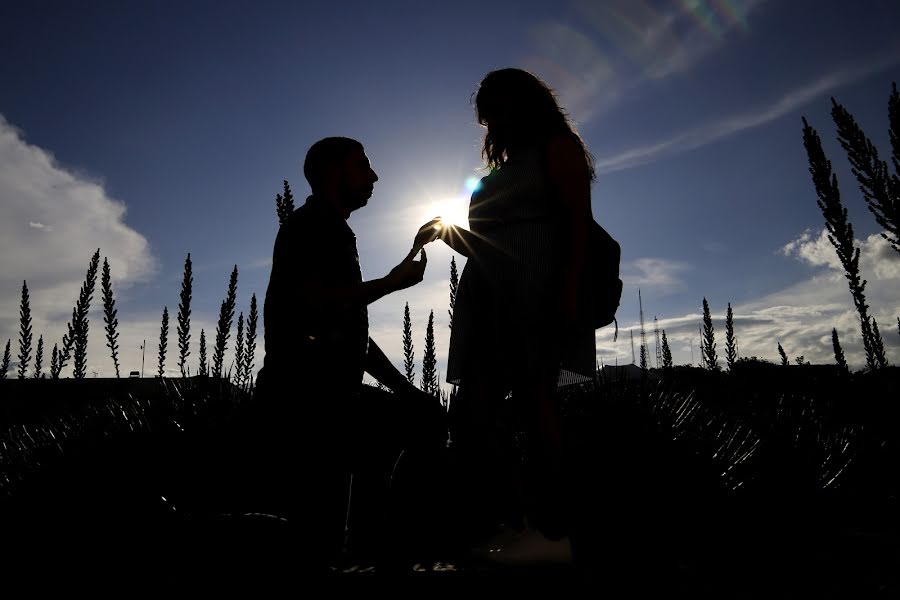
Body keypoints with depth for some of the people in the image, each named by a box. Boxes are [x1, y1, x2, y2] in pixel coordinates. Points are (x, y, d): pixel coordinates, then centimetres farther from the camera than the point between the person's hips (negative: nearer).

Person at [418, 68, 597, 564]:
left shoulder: (556, 147, 8)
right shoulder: (502, 171, 30)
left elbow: (578, 220, -6)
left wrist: (569, 289, -19)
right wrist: (449, 234, 14)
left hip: (538, 295, -8)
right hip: (489, 300, 8)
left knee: (533, 402, -12)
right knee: (473, 413, -1)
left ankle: (552, 533, -4)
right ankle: (514, 523, 5)